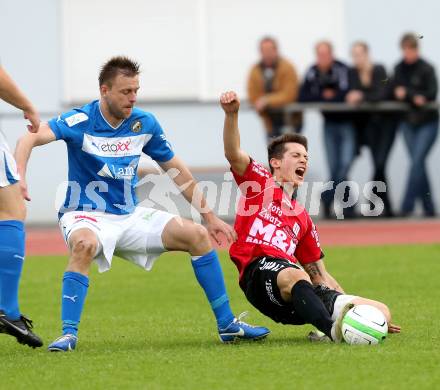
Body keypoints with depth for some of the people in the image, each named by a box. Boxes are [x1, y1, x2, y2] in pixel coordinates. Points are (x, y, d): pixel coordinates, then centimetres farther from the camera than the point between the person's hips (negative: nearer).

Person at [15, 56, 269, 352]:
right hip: (85, 215, -5)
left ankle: (227, 324, 2)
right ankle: (68, 333, -34)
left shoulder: (145, 124, 0)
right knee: (85, 245, -40)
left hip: (130, 215, 5)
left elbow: (179, 173, 10)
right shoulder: (82, 121, -15)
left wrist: (210, 217, 11)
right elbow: (32, 138, -30)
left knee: (197, 235, -6)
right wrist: (19, 177, -50)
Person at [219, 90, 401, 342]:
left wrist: (346, 306, 25)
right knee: (296, 276, -45)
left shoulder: (302, 217, 33)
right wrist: (231, 114, -19)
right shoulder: (260, 182, 19)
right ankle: (334, 331, -66)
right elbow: (233, 154, -2)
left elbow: (321, 276, 33)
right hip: (259, 270, -6)